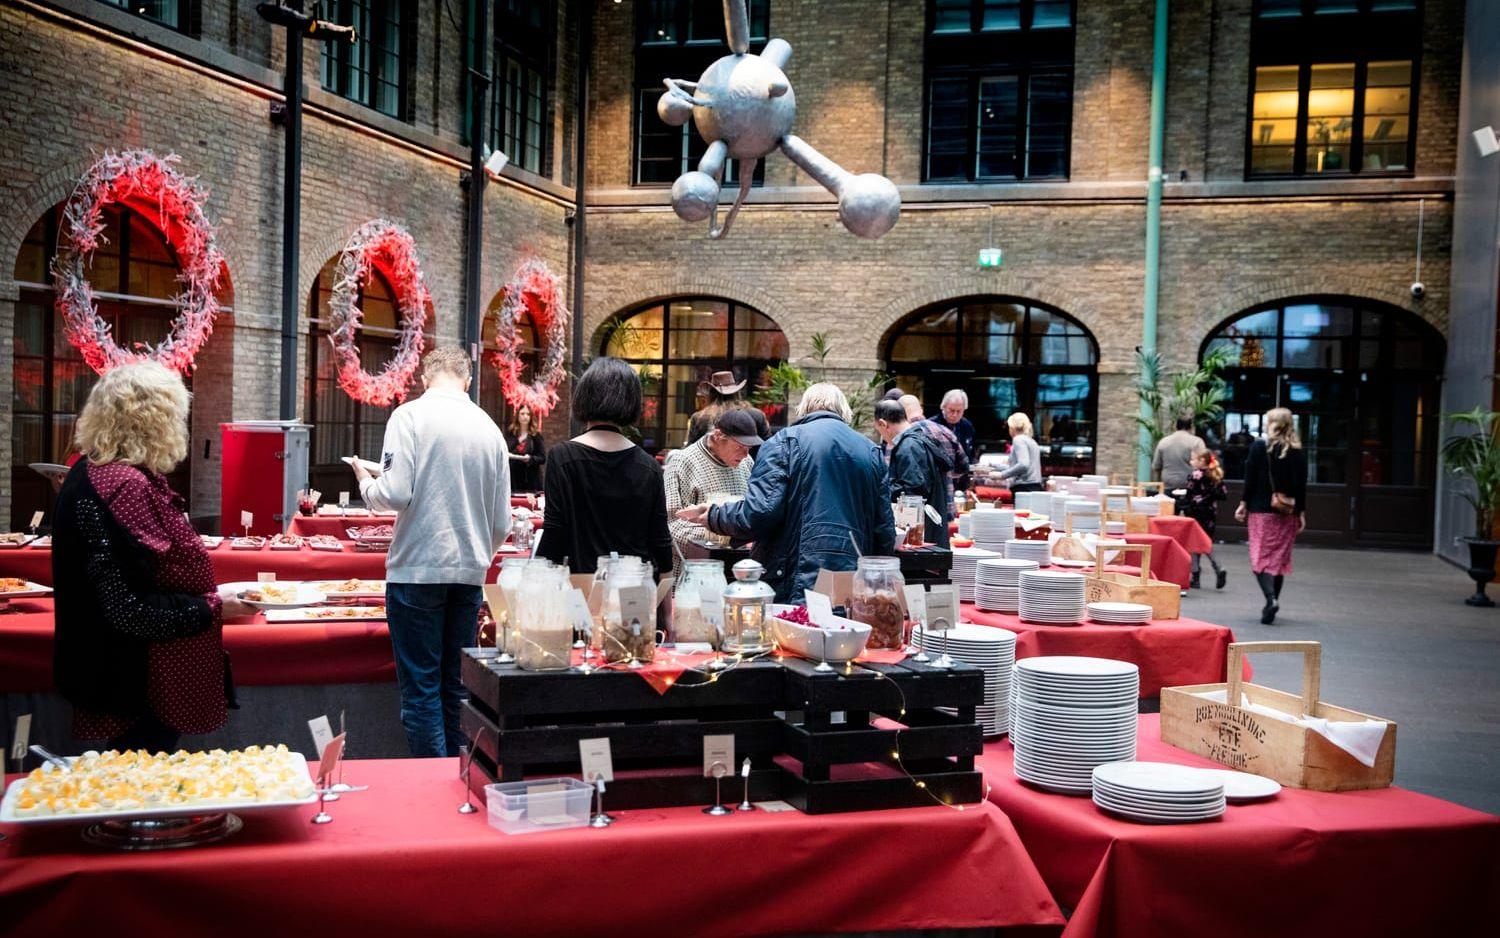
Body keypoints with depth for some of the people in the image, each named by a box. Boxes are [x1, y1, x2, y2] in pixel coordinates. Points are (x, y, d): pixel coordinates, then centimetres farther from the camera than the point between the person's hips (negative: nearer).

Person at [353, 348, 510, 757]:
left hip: (418, 570, -4)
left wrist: (366, 482, 6)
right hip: (470, 572, 5)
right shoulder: (490, 428, 8)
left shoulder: (410, 416, -6)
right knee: (457, 685, 13)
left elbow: (395, 494, -15)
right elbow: (502, 523, 10)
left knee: (420, 688, 1)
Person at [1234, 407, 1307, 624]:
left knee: (1260, 555, -3)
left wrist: (1243, 505, 2)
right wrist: (1301, 513, 9)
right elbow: (1302, 485, 4)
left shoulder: (1259, 446, -5)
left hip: (1262, 510, -3)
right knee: (1280, 557, 11)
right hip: (1288, 513, 3)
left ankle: (1271, 598, -24)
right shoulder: (1299, 452, 4)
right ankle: (1273, 601, 16)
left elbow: (1250, 479, -6)